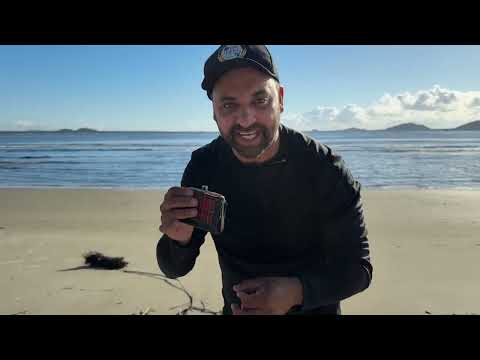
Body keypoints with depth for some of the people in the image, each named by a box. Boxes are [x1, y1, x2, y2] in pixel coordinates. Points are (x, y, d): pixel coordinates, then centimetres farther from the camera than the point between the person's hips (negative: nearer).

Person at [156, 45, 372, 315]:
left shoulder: (325, 168, -24)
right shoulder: (203, 167, -17)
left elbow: (358, 268, -19)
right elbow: (174, 269, -12)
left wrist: (296, 291, -37)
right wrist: (180, 240, -35)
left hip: (313, 308, -2)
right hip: (236, 308, 3)